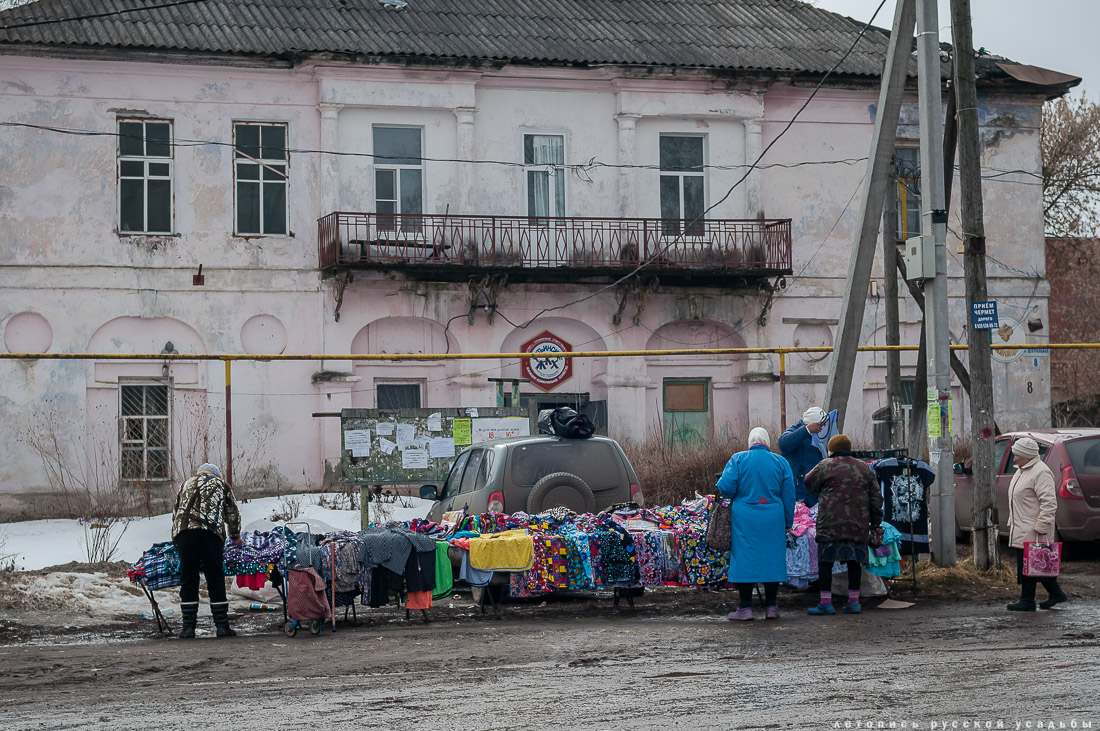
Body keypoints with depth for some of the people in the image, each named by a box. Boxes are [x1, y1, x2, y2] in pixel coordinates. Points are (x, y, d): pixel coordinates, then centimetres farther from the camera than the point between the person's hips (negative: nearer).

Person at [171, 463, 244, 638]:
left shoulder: (186, 483, 29)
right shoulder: (221, 485, 23)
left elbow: (175, 513, 32)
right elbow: (233, 514, 27)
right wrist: (235, 536, 43)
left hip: (184, 531, 2)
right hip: (210, 532, -2)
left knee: (187, 579, 5)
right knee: (215, 579, 2)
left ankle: (188, 627, 4)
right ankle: (222, 626, 3)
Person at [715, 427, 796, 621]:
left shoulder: (738, 459, -2)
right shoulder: (780, 462, 5)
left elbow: (726, 487, -11)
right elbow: (789, 495, 6)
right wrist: (788, 522, 13)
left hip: (744, 518, -2)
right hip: (773, 519, 2)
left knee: (744, 559, 2)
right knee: (771, 559, 8)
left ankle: (745, 608, 1)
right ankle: (771, 607, 10)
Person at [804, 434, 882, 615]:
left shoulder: (826, 466, -1)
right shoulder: (864, 468, 13)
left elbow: (809, 483, 10)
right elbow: (876, 497, 15)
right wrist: (876, 523, 21)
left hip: (831, 523, -4)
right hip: (858, 524, 4)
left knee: (825, 560, 1)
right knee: (854, 561, 11)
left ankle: (825, 603, 0)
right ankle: (854, 602, 12)